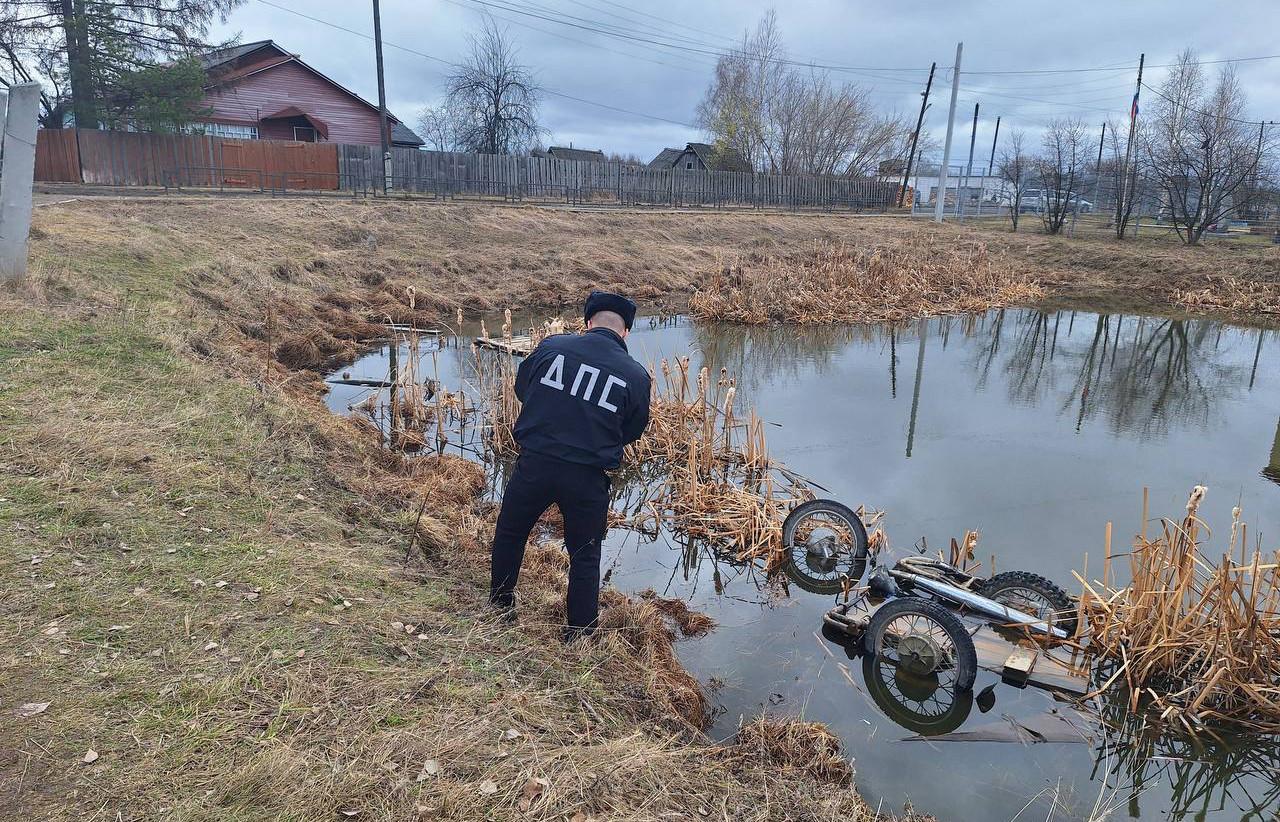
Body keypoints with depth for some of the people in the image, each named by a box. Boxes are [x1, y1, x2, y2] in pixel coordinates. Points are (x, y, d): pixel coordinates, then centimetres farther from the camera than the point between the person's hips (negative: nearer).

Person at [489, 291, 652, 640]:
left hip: (534, 464, 1)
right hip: (587, 478, 0)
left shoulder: (552, 346, -4)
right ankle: (579, 633, 27)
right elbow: (632, 432, 6)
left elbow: (521, 388, 11)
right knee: (585, 555, 18)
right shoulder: (636, 375, -5)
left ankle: (500, 605, 42)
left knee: (509, 533, 25)